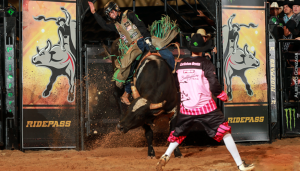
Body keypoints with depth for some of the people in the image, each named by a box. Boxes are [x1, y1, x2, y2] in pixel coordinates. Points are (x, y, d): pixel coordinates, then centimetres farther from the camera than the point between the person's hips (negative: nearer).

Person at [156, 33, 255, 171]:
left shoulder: (180, 64, 6)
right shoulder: (205, 63, -8)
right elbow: (214, 85, -13)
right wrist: (223, 96, 3)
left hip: (186, 108, 4)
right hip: (205, 107, -4)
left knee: (178, 133, 23)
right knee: (224, 131, -1)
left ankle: (165, 157, 7)